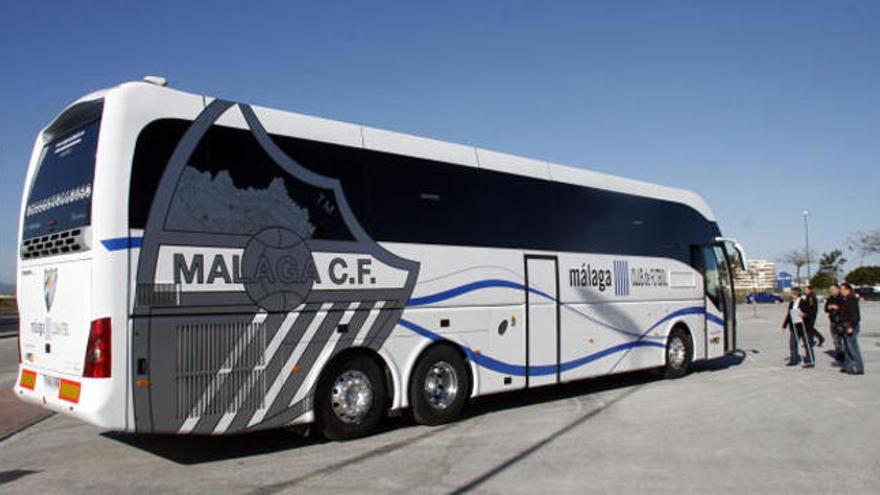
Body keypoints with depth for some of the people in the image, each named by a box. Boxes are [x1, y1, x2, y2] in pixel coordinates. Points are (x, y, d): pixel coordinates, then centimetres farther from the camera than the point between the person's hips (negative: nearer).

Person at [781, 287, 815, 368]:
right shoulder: (791, 303, 11)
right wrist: (784, 325, 18)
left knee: (807, 343, -1)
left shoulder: (803, 303, -8)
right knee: (792, 343, 9)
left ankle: (810, 361, 5)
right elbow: (788, 314, 17)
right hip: (793, 326, 7)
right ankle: (793, 360, 19)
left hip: (802, 326, -7)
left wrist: (804, 314, -28)